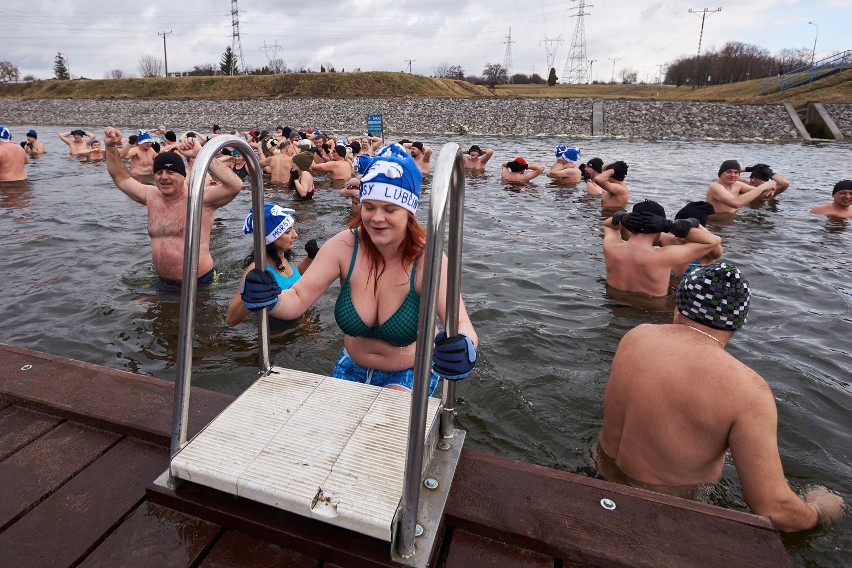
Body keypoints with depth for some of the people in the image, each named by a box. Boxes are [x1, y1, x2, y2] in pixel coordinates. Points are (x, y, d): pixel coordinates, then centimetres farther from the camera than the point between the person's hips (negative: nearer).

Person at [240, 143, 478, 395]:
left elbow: (461, 324, -35)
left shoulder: (426, 258, -25)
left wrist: (463, 349, -58)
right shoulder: (344, 246, -17)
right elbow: (297, 299, -20)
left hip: (409, 374, -3)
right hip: (353, 369, 4)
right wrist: (270, 301, -42)